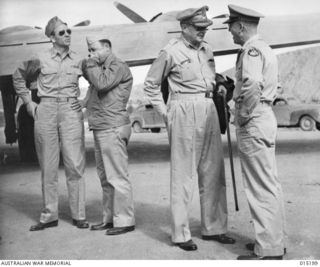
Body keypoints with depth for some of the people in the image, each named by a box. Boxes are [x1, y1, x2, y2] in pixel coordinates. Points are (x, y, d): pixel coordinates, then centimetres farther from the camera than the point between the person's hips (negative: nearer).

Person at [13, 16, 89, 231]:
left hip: (71, 112, 0)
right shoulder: (41, 59, 3)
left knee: (75, 164, -3)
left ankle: (78, 215, 7)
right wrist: (28, 103, 10)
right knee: (48, 166, 5)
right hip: (46, 112, 0)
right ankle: (49, 215, 15)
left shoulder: (78, 60, 6)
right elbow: (19, 77, 18)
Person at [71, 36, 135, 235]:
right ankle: (109, 218, 23)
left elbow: (102, 84, -23)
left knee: (117, 177, -5)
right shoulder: (101, 67, 20)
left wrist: (92, 64, -10)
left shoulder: (118, 66, -8)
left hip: (113, 129, -10)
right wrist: (85, 102, 9)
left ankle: (124, 221, 3)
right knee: (105, 177, 13)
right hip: (101, 129, 10)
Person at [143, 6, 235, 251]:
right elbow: (151, 85, 2)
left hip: (209, 110, 7)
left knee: (213, 171, 9)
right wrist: (165, 113, -2)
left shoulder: (207, 50, 13)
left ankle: (213, 228, 21)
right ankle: (181, 234, 9)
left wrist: (216, 94, 11)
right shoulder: (171, 52, -5)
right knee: (183, 174, -1)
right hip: (184, 113, -6)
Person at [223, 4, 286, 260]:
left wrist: (244, 115, -19)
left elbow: (252, 84, -31)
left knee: (261, 187, -5)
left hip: (253, 124, -11)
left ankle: (268, 250, 4)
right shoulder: (264, 48, 19)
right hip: (265, 117, 11)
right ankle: (273, 239, 27)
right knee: (269, 184, 15)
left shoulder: (251, 49, -13)